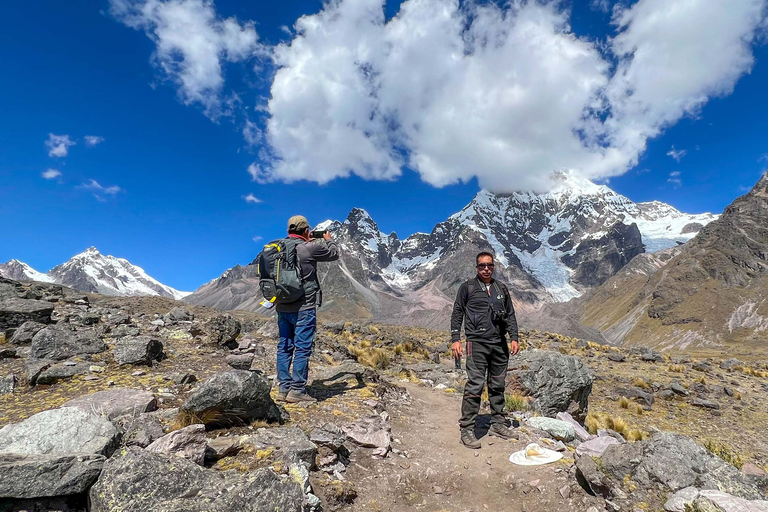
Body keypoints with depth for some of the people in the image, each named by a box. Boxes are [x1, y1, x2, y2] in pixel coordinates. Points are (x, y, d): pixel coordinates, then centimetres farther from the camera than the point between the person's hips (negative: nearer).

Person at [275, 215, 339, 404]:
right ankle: (297, 390, 5)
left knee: (284, 347, 12)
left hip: (282, 306, 7)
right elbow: (334, 254, 2)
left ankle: (283, 388, 18)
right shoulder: (310, 248, -13)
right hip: (304, 307, -7)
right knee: (302, 348, 0)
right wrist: (328, 240, 21)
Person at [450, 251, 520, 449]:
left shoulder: (501, 289, 15)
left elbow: (510, 315, 19)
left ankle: (498, 425, 25)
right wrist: (455, 339, -7)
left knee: (498, 385, 12)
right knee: (475, 385, -10)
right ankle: (467, 430, -3)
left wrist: (514, 338, 8)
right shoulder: (467, 287, 3)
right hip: (477, 343, -5)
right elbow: (457, 313, 2)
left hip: (499, 343, 5)